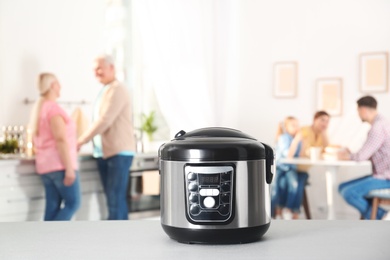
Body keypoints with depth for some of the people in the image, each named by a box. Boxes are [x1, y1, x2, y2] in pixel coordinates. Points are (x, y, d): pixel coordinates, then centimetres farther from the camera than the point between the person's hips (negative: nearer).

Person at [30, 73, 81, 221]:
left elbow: (36, 141, 21)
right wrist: (69, 168, -21)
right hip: (60, 165, -9)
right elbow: (61, 140, -20)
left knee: (53, 206, 8)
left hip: (45, 165, 9)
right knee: (72, 204, -3)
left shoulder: (38, 109, 15)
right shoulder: (53, 108, -14)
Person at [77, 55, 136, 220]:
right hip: (104, 153, 9)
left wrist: (81, 140, -12)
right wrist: (86, 140, 5)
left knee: (116, 199, -7)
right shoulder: (105, 91, 16)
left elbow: (105, 121, -18)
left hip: (119, 152, -9)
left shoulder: (117, 90, -11)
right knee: (114, 200, 10)